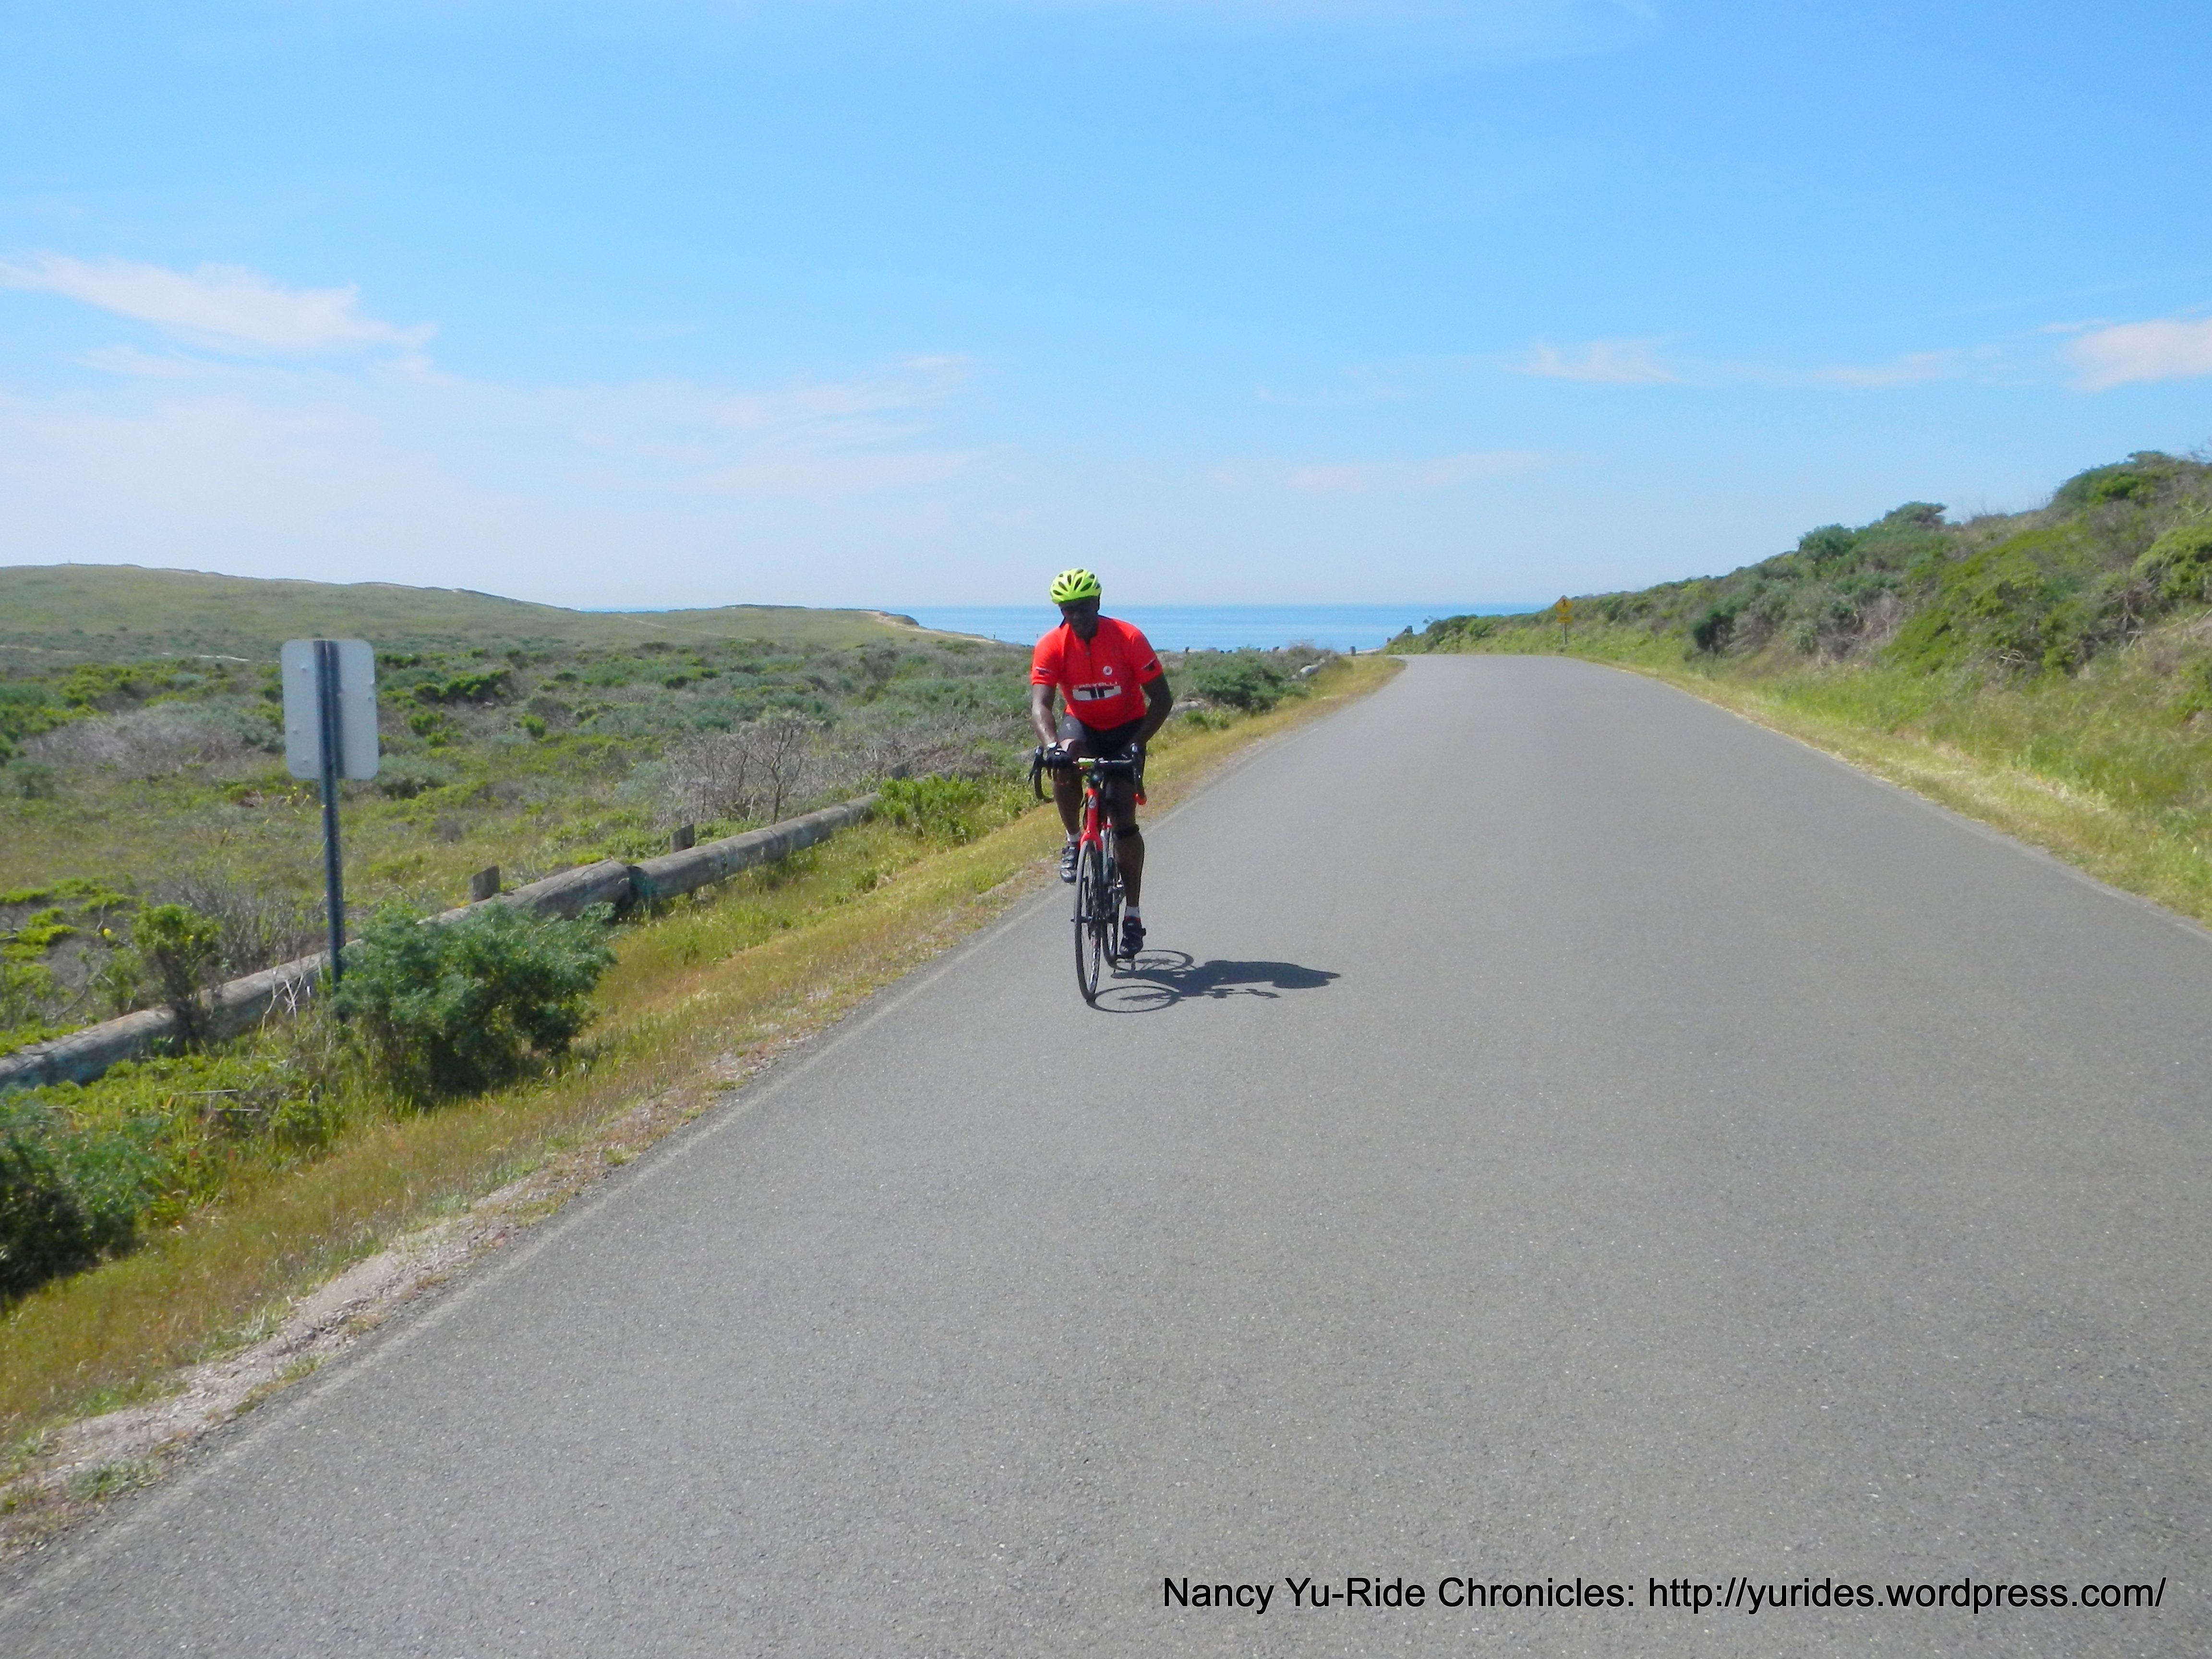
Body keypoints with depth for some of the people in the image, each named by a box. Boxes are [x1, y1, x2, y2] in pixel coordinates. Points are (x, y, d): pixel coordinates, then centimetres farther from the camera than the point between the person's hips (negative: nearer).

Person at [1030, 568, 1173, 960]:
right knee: (1063, 765, -34)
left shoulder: (1128, 639, -22)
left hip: (1126, 727, -1)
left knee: (1124, 816, -12)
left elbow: (1162, 699, -19)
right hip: (1082, 725, 1)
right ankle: (1073, 841, -8)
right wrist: (1052, 743, -48)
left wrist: (1138, 741, -33)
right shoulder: (1051, 646, -19)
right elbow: (1039, 704, -28)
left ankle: (1133, 914, -3)